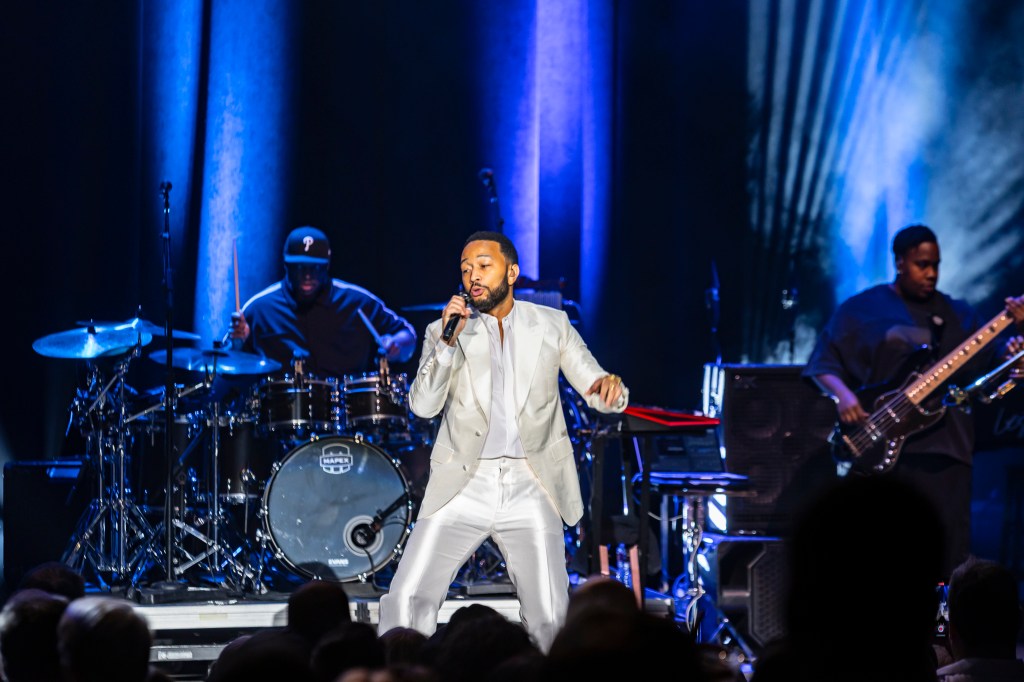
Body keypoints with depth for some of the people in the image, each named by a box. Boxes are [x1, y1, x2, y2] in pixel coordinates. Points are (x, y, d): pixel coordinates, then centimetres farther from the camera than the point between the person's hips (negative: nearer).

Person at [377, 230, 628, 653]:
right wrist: (449, 342, -17)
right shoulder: (444, 331, 7)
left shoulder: (551, 326, 9)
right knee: (406, 600, -9)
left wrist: (610, 386, -19)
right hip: (463, 486, 0)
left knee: (550, 618, -5)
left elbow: (600, 393, 5)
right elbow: (423, 405, -5)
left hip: (530, 488, 0)